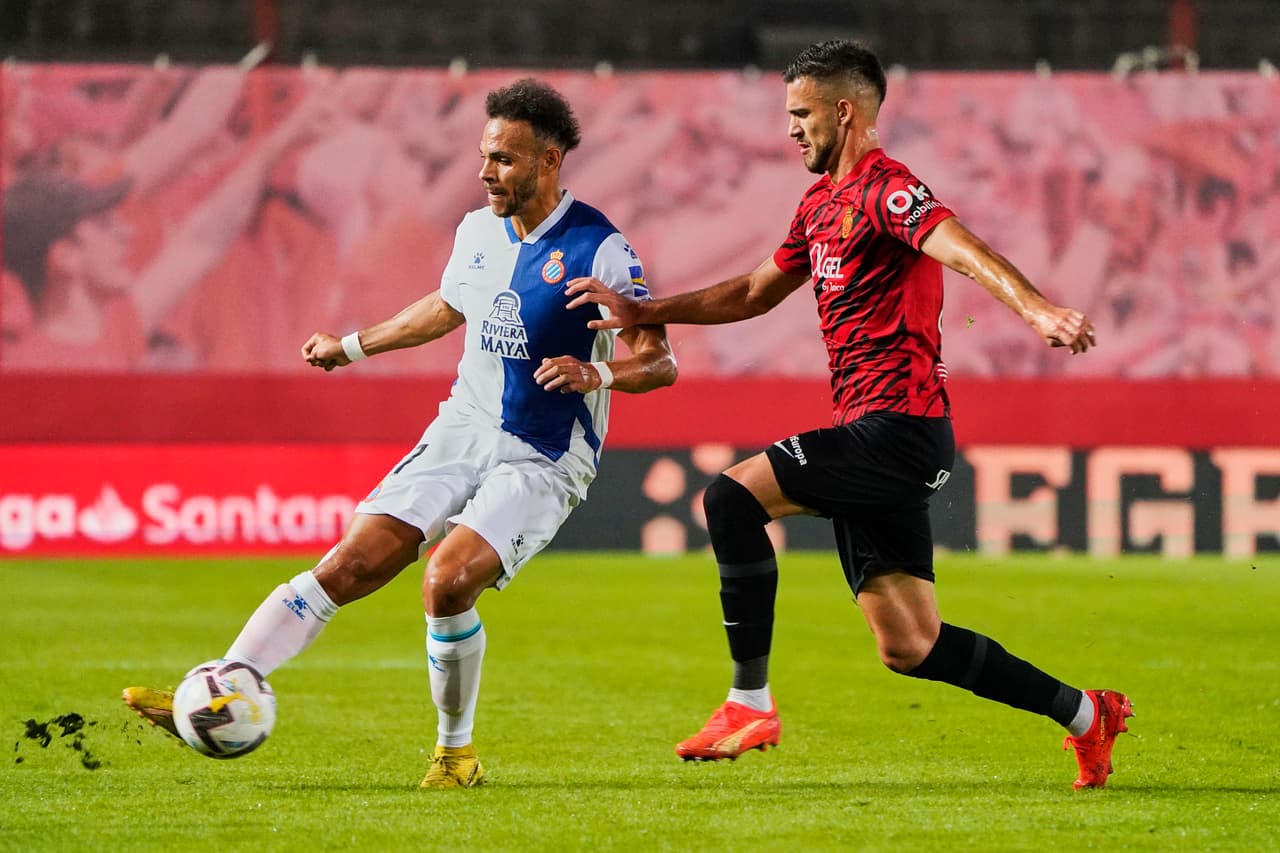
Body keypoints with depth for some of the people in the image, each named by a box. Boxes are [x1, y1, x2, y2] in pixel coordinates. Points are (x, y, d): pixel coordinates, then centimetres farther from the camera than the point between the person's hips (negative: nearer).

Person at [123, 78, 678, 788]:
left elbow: (660, 362, -14)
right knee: (345, 568, -11)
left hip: (542, 462, -5)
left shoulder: (599, 249, -13)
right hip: (459, 433, 5)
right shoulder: (477, 231, 7)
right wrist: (352, 347, 34)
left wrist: (596, 373, -33)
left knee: (446, 583, -27)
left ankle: (457, 750, -5)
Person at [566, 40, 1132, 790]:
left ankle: (751, 703, -14)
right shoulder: (820, 204, 20)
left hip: (899, 425, -10)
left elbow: (963, 250, -27)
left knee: (733, 497, -19)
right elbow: (755, 293, 31)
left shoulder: (886, 190, -9)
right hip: (872, 432, 10)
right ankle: (1086, 714, 18)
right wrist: (642, 312, 27)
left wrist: (1037, 309, -44)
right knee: (907, 646, 8)